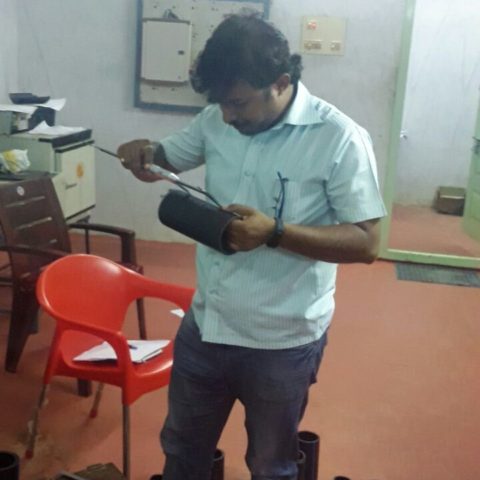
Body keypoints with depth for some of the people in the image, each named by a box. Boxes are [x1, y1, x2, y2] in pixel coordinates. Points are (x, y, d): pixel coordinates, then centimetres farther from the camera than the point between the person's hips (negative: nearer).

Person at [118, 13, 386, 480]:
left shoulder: (339, 138, -19)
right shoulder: (217, 118, -3)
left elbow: (366, 243, -18)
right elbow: (169, 156, 13)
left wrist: (275, 233, -31)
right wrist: (144, 152, -12)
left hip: (282, 343, -4)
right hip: (204, 326, 5)